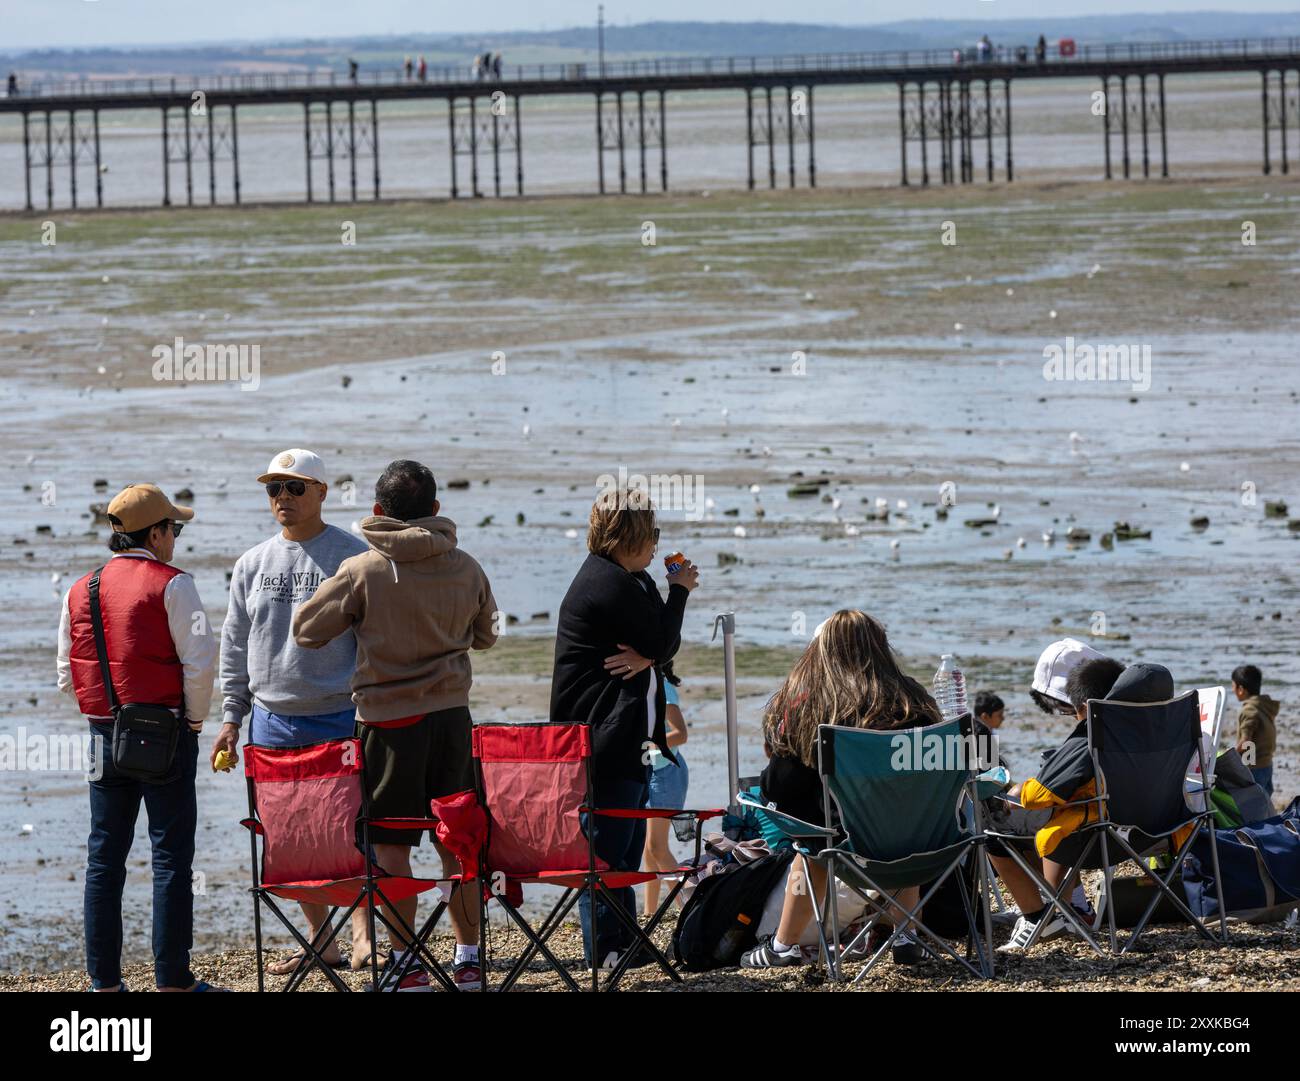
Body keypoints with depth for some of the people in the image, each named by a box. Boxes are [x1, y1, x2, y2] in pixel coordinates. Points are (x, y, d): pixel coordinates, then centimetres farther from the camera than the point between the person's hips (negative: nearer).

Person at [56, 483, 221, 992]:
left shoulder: (80, 591, 9)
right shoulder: (170, 584, -8)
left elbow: (67, 674, 10)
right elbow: (200, 661, -16)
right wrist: (194, 717, -2)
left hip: (105, 734, 5)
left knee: (104, 856, 9)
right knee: (171, 856, -1)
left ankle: (104, 980, 9)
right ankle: (173, 980, -1)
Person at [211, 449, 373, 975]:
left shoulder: (353, 556, -3)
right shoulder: (252, 564, 11)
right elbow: (235, 646, 16)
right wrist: (231, 719, 11)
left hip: (340, 718, -5)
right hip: (273, 721, 5)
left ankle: (363, 931, -1)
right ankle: (320, 938, 14)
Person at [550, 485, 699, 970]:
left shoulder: (632, 581, 16)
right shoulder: (609, 584, -17)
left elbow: (665, 644, 9)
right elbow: (663, 641, -15)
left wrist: (648, 657, -14)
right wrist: (680, 590, 0)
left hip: (628, 741, 11)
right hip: (605, 743, -11)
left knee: (626, 845, 15)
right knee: (605, 847, -7)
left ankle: (624, 947, 21)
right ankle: (606, 950, -4)